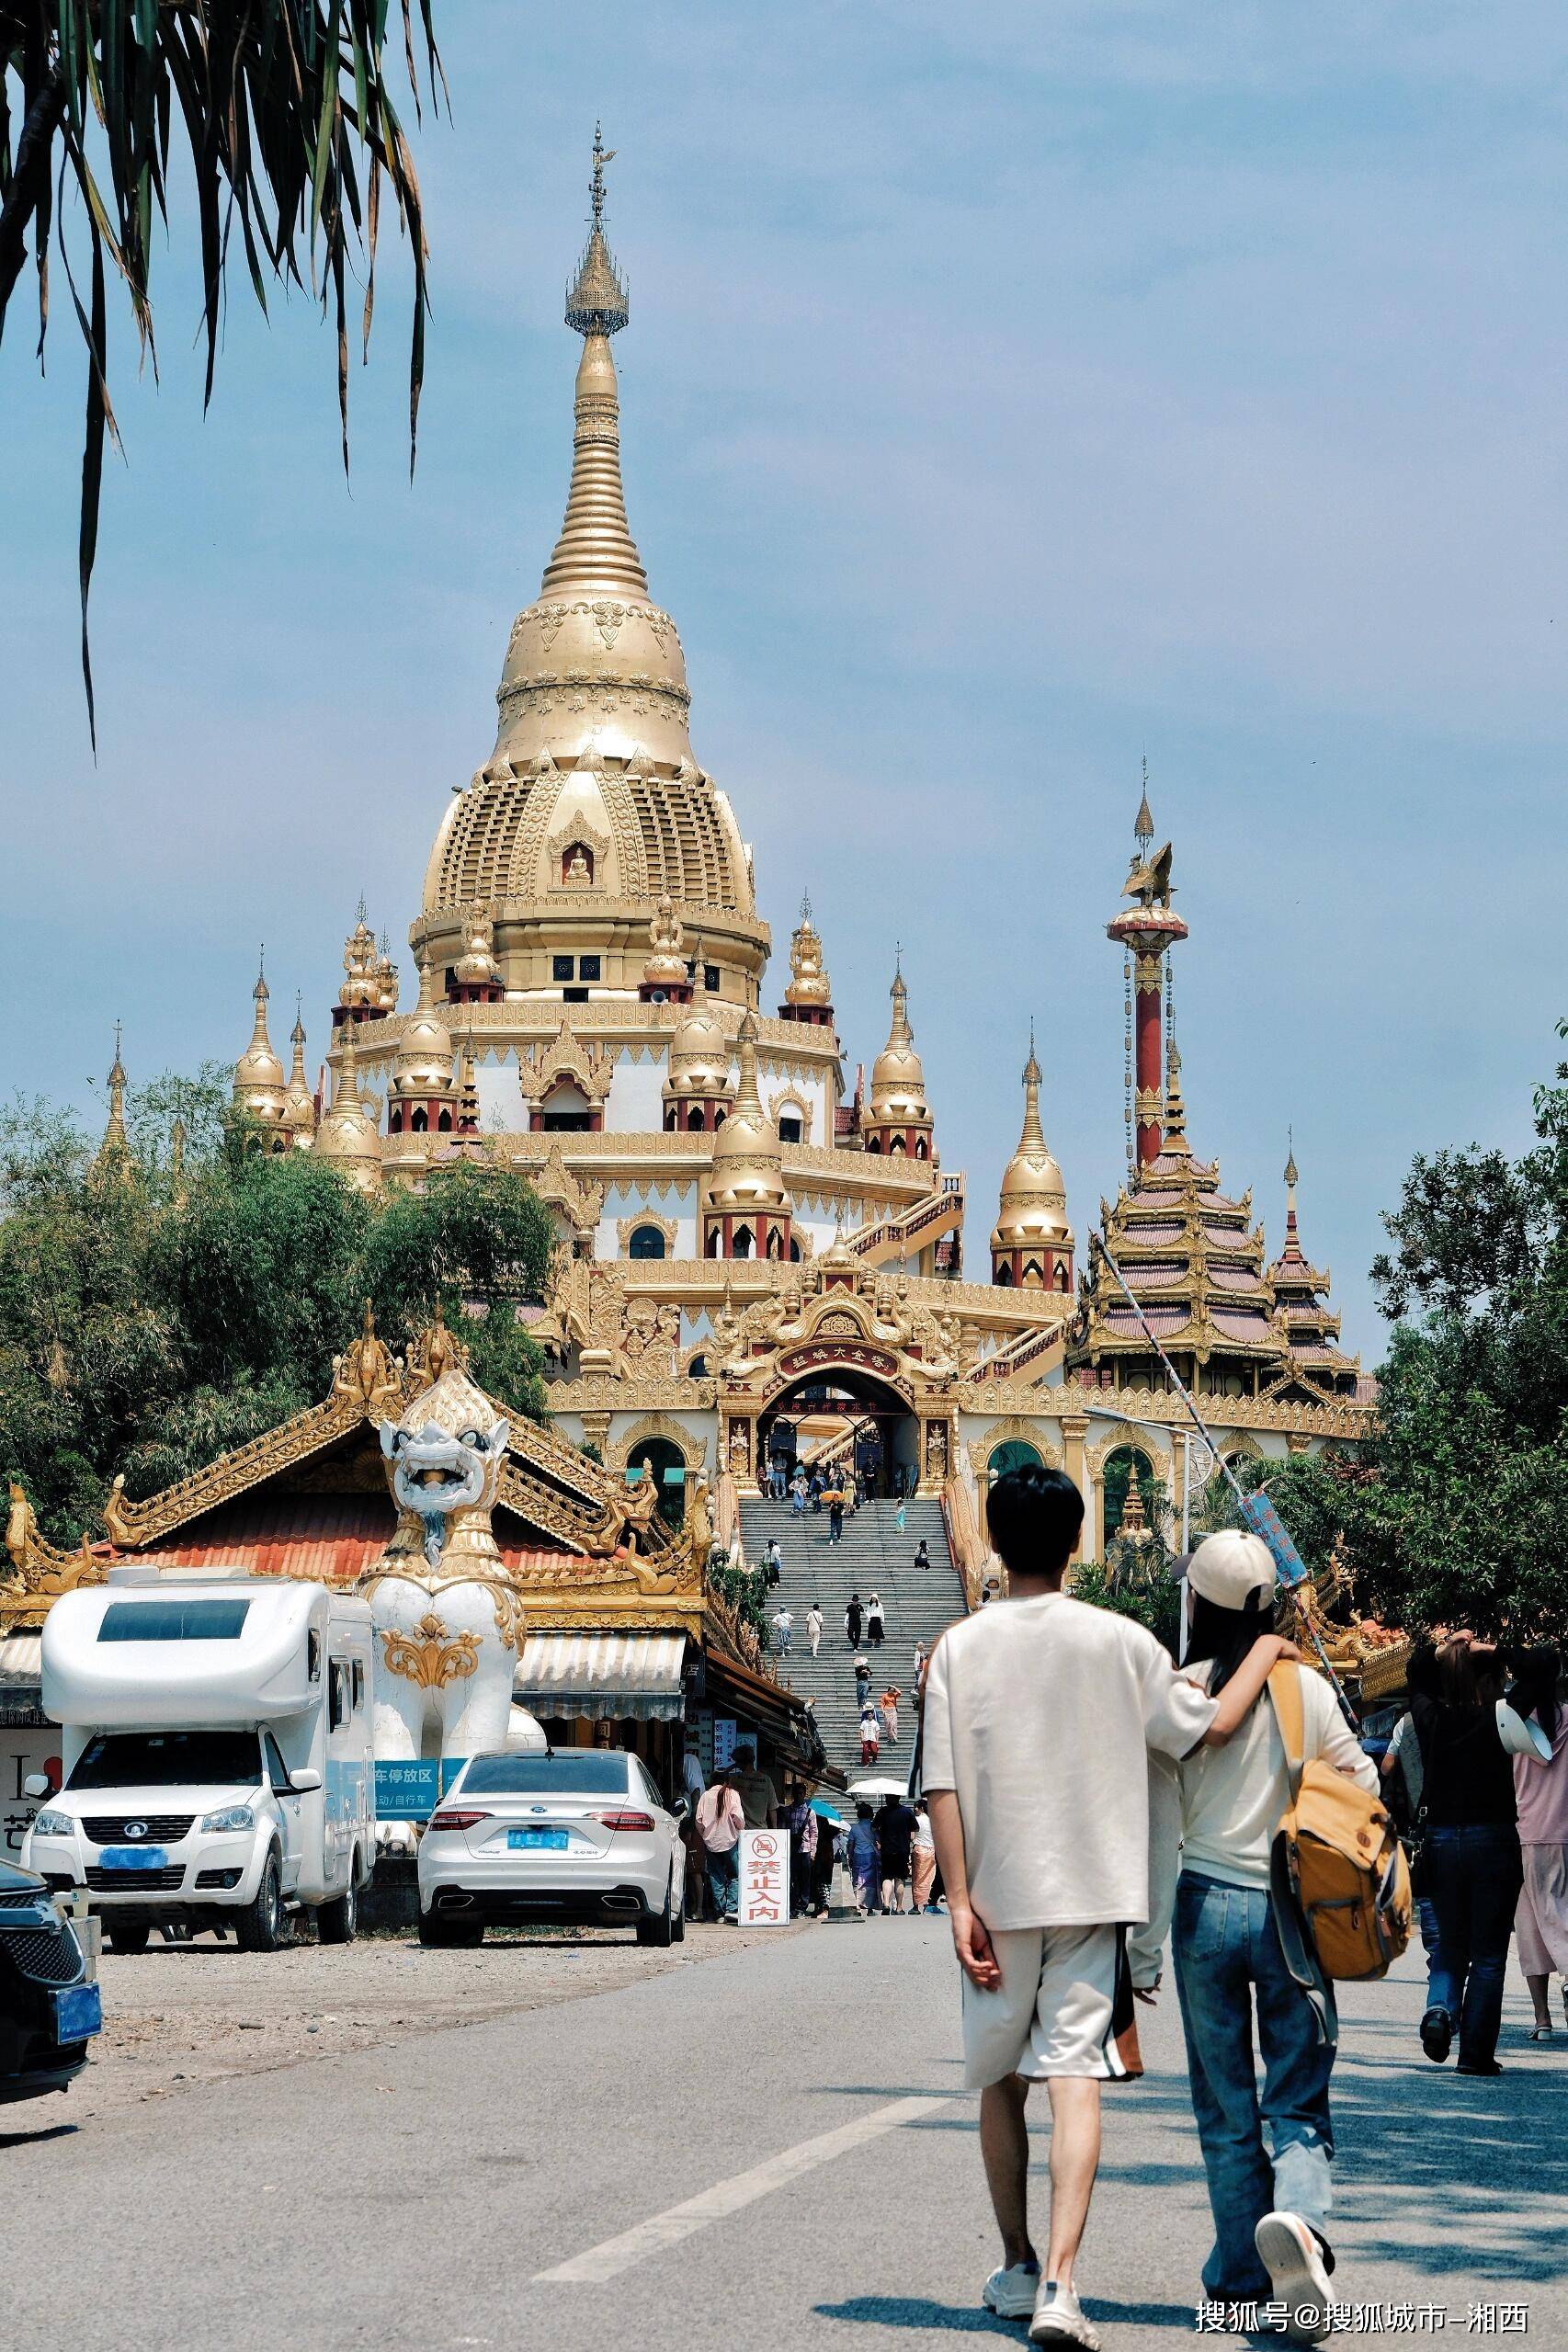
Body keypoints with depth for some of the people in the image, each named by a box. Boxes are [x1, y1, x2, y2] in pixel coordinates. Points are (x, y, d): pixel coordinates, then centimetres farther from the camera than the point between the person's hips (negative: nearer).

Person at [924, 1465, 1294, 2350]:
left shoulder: (961, 1647, -1)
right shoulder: (1118, 1640, -4)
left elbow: (943, 1786, -6)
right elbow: (1211, 1725, 1)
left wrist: (960, 1901, -4)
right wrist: (1266, 1652, 17)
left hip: (998, 1892, 1)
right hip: (1092, 1890, -1)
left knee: (1002, 2082, 16)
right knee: (1075, 2079, -6)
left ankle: (1018, 2267, 27)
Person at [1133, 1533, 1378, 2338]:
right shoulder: (1309, 1688, -1)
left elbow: (1161, 1830, -6)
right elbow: (1362, 1788, 7)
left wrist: (1145, 1947, -1)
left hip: (1208, 1906, -1)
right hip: (1292, 1909, 1)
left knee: (1225, 2109, 11)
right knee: (1298, 2103, 3)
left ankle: (1242, 2274, 13)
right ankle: (1298, 2218, -25)